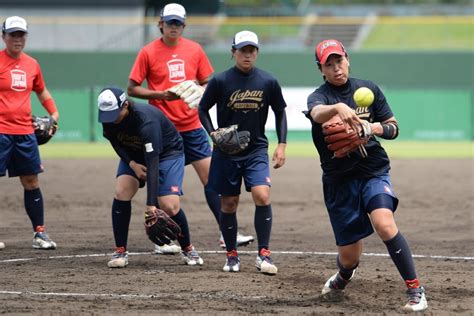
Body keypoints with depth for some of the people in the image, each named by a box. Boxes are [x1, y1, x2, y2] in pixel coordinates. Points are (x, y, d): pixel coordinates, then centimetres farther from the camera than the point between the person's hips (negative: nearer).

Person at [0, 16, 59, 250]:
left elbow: (41, 91, 26)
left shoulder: (31, 64, 12)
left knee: (31, 182, 7)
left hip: (25, 132, 6)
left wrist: (54, 112, 13)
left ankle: (39, 233, 12)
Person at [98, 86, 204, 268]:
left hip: (168, 153, -5)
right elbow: (115, 141, -1)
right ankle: (120, 252, -7)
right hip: (133, 154, 5)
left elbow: (153, 163, -42)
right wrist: (132, 163, -20)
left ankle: (187, 249, 9)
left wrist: (151, 205, -46)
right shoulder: (108, 119, -22)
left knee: (169, 206, -17)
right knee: (121, 193, -17)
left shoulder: (146, 121, -40)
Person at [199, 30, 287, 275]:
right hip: (226, 152, 0)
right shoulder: (220, 81, -6)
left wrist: (281, 145, 4)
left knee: (262, 196, -17)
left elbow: (280, 112, 10)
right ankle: (232, 255, 19)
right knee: (229, 203, 5)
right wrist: (213, 133, -10)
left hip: (257, 150, 0)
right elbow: (203, 108, 5)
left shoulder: (268, 82, -2)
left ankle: (263, 254, -11)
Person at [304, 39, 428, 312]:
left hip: (374, 170, 0)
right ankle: (344, 276, 42)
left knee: (384, 223, -29)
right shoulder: (319, 96, -3)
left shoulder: (368, 89, 5)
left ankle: (415, 290, -23)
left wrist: (375, 128, -14)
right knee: (349, 254, 3)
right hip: (339, 179, 0)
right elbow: (317, 114, -29)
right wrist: (339, 108, -52)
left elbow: (393, 128, 10)